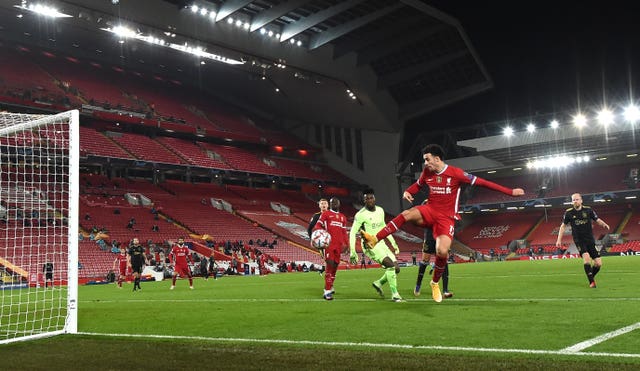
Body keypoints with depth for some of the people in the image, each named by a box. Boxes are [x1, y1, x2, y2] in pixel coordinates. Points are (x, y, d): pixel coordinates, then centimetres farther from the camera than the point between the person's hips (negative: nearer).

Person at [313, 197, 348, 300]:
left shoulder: (343, 217, 22)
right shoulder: (325, 214, 7)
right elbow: (318, 225, 0)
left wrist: (346, 243, 13)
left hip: (338, 245, 5)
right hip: (329, 243, -5)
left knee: (335, 265, 7)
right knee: (330, 264, -14)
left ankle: (329, 287, 23)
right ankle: (327, 291, -13)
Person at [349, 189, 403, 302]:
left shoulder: (380, 210, 8)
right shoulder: (361, 214, -12)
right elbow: (352, 233, -11)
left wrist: (393, 242, 21)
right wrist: (352, 251, -17)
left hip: (381, 244, 7)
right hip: (370, 246, -7)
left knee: (396, 269, 0)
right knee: (390, 264, -23)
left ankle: (379, 283, 24)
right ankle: (394, 294, -13)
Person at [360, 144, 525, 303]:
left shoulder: (455, 173, -12)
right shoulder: (427, 172, 3)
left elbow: (481, 182, -12)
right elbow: (418, 185, 23)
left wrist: (510, 192, -13)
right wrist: (407, 192, -1)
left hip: (446, 218, -3)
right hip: (429, 211, 3)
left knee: (442, 251, -21)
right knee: (407, 214, -29)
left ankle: (435, 283, 7)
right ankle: (374, 239, -30)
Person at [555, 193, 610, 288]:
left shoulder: (588, 210, -1)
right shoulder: (569, 212, -2)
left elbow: (597, 220, 7)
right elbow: (563, 226, 9)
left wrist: (604, 224, -16)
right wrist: (559, 240, 5)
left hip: (590, 240, 2)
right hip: (579, 240, -2)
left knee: (598, 263, -3)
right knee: (586, 256, -28)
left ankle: (591, 276, 28)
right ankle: (591, 281, -17)